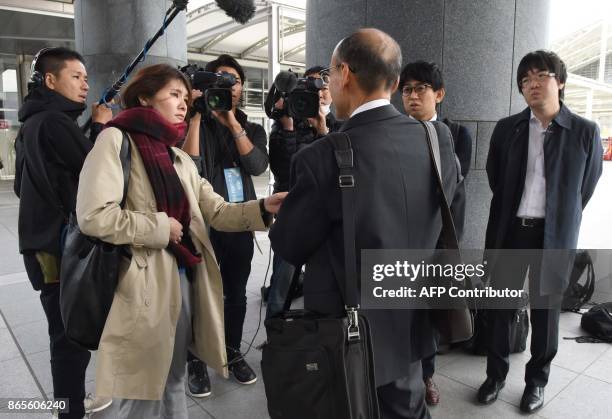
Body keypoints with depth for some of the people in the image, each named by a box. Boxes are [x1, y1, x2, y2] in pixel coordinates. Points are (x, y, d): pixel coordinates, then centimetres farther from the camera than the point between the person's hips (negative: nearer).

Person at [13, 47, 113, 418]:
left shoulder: (32, 123, 15)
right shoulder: (54, 122, -16)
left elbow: (24, 184, 22)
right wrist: (101, 128, -5)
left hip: (46, 240, 10)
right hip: (63, 246, -10)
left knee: (66, 333, 19)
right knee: (72, 336, -2)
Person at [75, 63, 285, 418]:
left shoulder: (181, 159, 16)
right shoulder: (117, 140, -7)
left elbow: (217, 212, 7)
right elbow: (93, 215, -19)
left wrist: (263, 208, -9)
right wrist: (159, 227, -12)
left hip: (184, 279, 7)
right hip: (144, 284, -6)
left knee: (174, 383, 19)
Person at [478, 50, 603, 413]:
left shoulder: (585, 132, -2)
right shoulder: (507, 128, 3)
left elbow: (586, 187, 6)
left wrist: (560, 220, 11)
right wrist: (514, 214, 12)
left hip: (554, 234, -1)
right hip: (510, 229, 2)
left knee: (545, 309, 11)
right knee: (501, 305, 9)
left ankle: (537, 380, 31)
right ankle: (496, 373, 28)